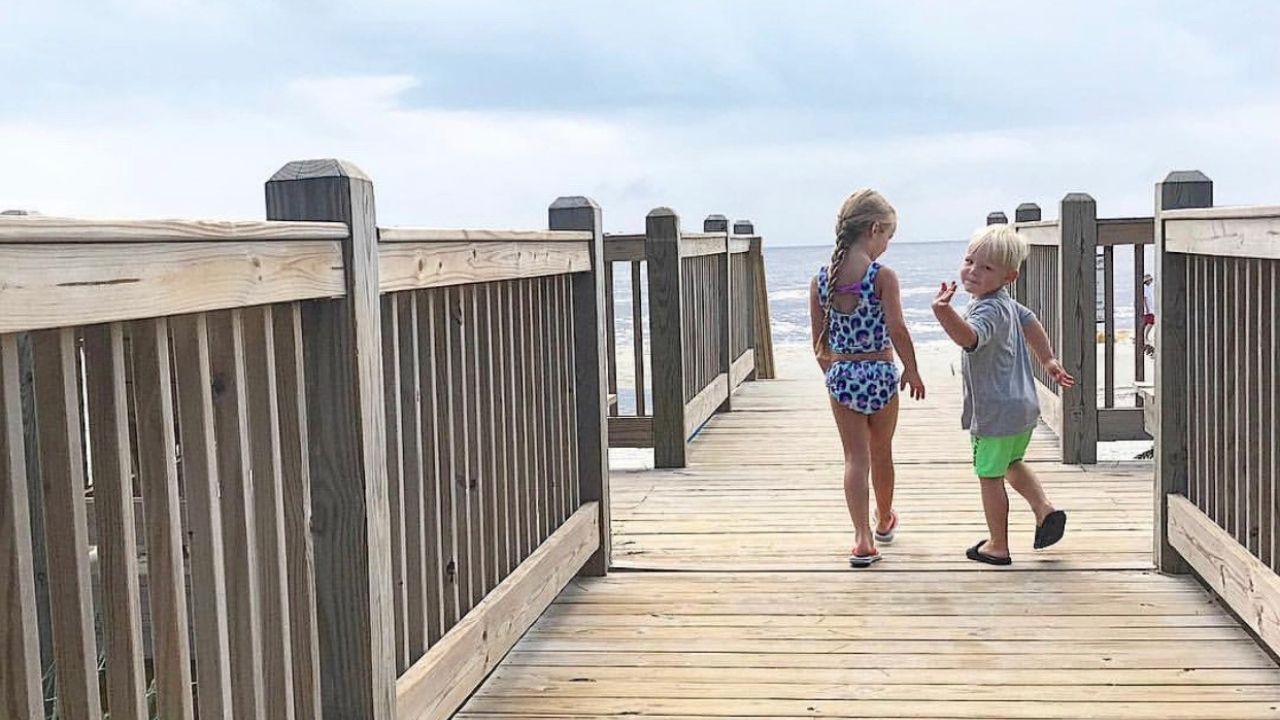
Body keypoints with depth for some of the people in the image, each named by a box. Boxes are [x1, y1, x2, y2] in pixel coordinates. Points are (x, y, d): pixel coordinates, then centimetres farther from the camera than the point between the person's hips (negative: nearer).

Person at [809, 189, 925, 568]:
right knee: (882, 452, 19)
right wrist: (912, 371, -2)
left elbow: (819, 341, 4)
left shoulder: (821, 279, -1)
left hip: (841, 376, 2)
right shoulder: (882, 276, -14)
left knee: (855, 458, 6)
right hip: (880, 373, -2)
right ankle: (884, 520, 40)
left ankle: (863, 539, -2)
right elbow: (898, 331, -16)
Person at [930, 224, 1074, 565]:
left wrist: (943, 311, -63)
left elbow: (969, 336, -46)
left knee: (989, 475, 5)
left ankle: (998, 546, 15)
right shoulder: (1008, 303, 8)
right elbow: (1030, 322, 26)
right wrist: (1049, 360, 35)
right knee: (1012, 463, 29)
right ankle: (1044, 509, 15)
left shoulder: (987, 311, -24)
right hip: (1023, 405, 10)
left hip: (995, 412, -10)